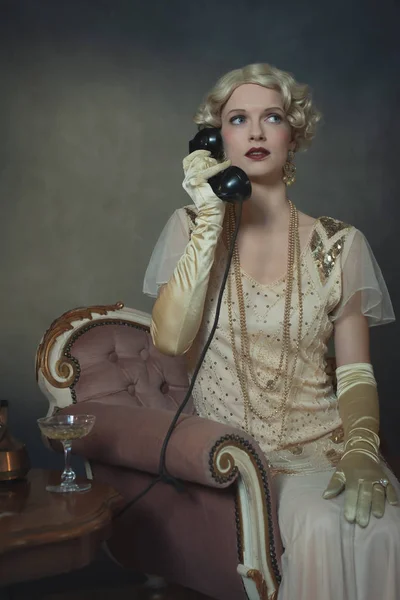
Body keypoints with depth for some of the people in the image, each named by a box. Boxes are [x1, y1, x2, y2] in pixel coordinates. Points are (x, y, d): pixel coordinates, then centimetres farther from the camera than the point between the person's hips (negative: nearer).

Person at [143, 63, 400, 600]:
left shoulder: (339, 243, 6)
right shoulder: (191, 227, 6)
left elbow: (356, 374, 3)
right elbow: (169, 340, -10)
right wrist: (210, 221, -13)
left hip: (323, 442, 2)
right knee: (323, 527, -30)